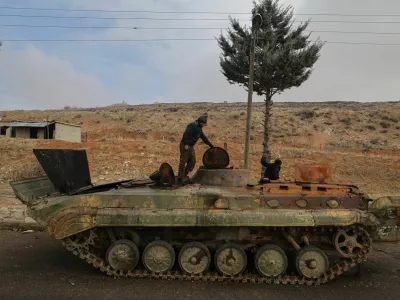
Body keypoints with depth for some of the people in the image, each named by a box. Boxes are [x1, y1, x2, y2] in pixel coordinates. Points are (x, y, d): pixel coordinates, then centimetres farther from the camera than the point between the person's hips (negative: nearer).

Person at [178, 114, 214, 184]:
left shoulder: (199, 128, 15)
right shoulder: (192, 126, -16)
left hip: (191, 146, 10)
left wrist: (211, 145, 21)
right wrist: (186, 144, -27)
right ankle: (180, 178, 3)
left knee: (192, 161, 11)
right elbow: (186, 134, -23)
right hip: (185, 145, -10)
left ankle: (185, 175, 22)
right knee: (183, 161, -4)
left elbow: (203, 137, 21)